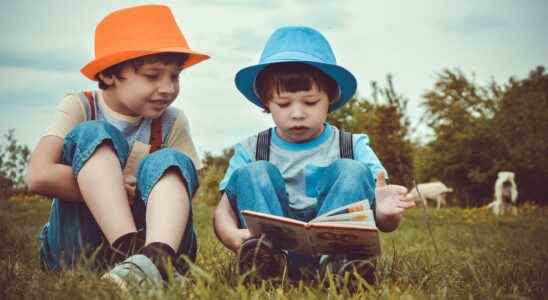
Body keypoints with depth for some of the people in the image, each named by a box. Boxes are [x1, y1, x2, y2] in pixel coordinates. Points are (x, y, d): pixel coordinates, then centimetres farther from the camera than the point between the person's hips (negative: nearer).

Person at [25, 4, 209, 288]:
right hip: (75, 250, -2)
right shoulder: (79, 107, -4)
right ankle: (130, 253, -41)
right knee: (93, 135, -19)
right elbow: (39, 176, -19)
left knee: (169, 162, -21)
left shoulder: (172, 123, 3)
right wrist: (116, 187, -17)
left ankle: (156, 257, -50)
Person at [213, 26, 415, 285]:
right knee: (253, 173, -14)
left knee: (352, 171, -17)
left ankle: (332, 261, -40)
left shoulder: (354, 148, 7)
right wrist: (234, 237, -25)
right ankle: (271, 255, -41)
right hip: (273, 246, 1)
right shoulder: (250, 151, 9)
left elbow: (385, 224, 1)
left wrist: (385, 212, -26)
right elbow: (224, 210, 1)